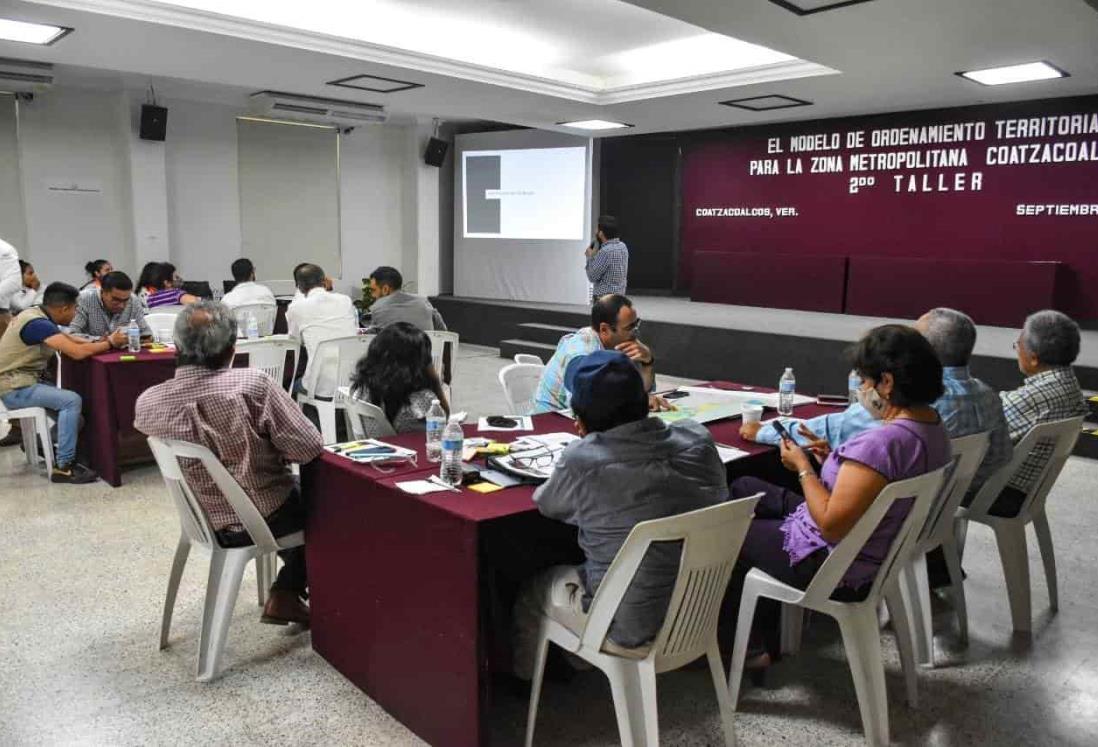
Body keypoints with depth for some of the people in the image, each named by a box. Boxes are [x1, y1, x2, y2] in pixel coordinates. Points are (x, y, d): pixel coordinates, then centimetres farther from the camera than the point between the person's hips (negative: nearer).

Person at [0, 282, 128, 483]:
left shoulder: (37, 316, 6)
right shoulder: (38, 324, -23)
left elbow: (68, 340, 13)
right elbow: (78, 352, -31)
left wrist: (100, 341, -4)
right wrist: (110, 343, -17)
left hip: (20, 382, 10)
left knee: (69, 400, 12)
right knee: (71, 400, -21)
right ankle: (63, 467, -16)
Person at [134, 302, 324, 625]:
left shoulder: (146, 403, -13)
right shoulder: (252, 385, -27)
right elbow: (310, 448, -21)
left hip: (203, 519, 5)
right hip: (263, 519, -5)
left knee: (296, 488, 30)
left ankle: (288, 591, 36)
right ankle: (285, 594, 27)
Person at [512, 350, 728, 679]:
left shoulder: (583, 461, -26)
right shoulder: (698, 439, -12)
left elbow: (547, 504, -5)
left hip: (630, 630, -5)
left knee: (531, 590, 23)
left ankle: (521, 676, 48)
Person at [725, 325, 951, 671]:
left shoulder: (882, 443, -33)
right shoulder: (932, 425, -2)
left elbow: (832, 525, -28)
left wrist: (803, 468, -16)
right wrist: (836, 459, 4)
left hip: (835, 567, -10)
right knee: (743, 489, 20)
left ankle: (753, 645, 31)